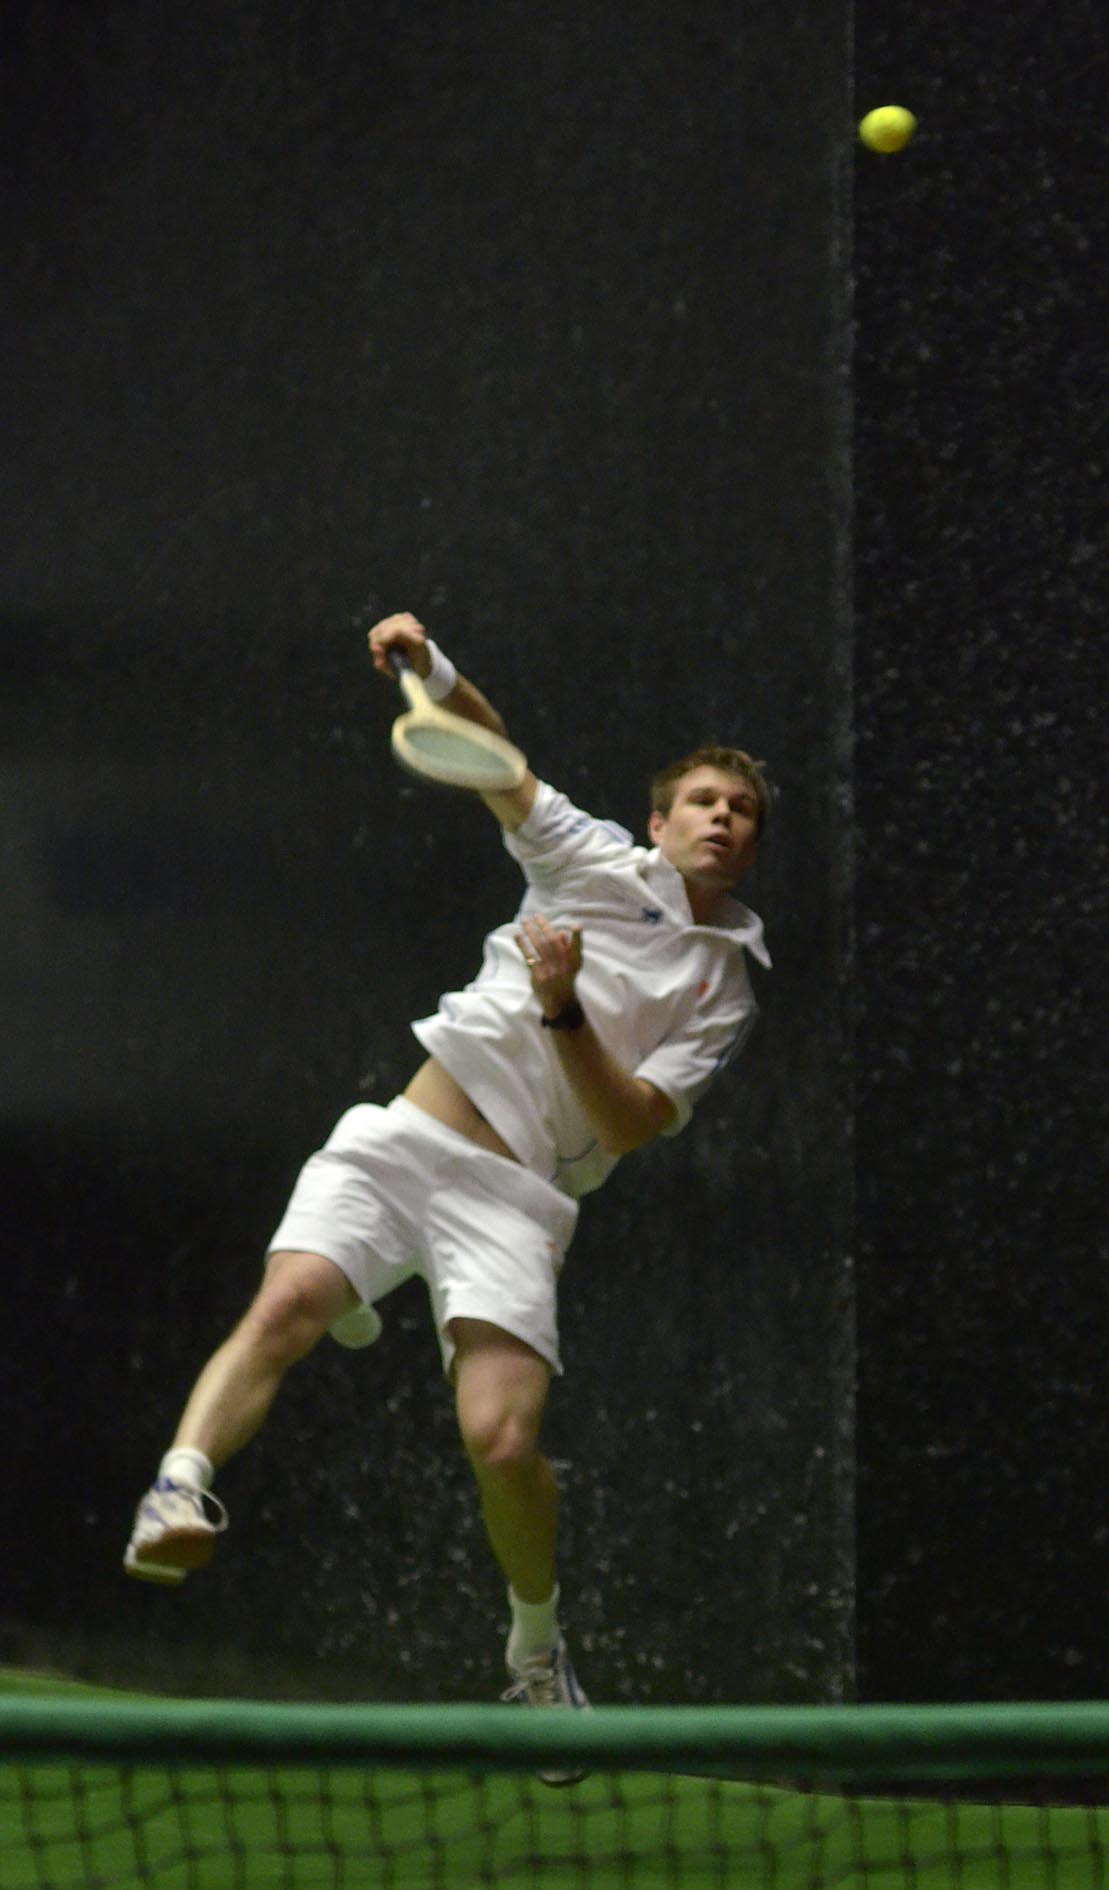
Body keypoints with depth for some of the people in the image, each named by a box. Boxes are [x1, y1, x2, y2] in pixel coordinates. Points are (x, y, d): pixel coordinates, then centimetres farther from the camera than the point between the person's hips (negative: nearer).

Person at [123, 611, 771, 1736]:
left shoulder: (727, 992, 12)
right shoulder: (595, 859, 16)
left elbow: (632, 1124, 0)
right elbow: (492, 757, 5)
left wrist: (565, 1009, -14)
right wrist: (432, 670, -15)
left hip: (516, 1199, -1)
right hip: (401, 1140, 1)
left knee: (503, 1443, -18)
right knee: (284, 1307, -28)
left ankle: (536, 1645, 7)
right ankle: (180, 1492, -43)